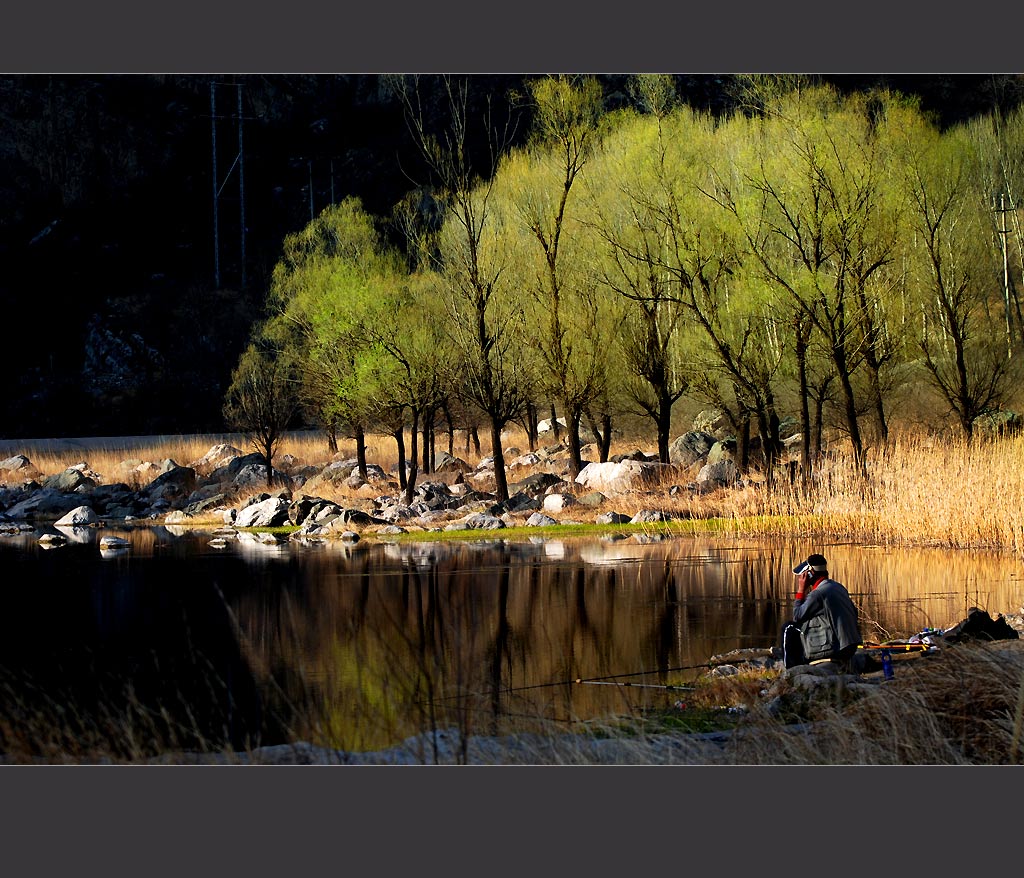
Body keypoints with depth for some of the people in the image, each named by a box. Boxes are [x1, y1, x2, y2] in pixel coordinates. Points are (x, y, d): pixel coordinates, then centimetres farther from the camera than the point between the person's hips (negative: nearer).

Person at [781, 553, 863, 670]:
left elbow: (797, 617, -7)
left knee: (789, 630, 3)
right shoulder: (839, 587, 9)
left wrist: (800, 591, -1)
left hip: (834, 649, -9)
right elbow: (854, 613, 18)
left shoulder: (817, 594, -17)